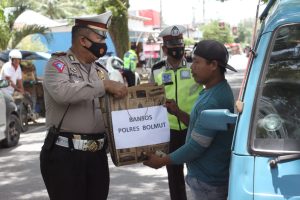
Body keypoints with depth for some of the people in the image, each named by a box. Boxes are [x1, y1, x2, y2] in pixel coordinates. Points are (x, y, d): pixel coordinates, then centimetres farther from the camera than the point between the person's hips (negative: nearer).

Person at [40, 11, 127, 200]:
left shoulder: (100, 70, 14)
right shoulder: (59, 63, -6)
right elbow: (61, 92, -27)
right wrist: (105, 85, -23)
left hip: (98, 153, 7)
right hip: (65, 154, -6)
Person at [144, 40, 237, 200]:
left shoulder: (213, 101, -25)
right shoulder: (214, 91, 7)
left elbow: (195, 146, -22)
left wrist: (162, 161, -11)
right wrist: (178, 113, 4)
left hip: (208, 182, -9)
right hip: (209, 176, 9)